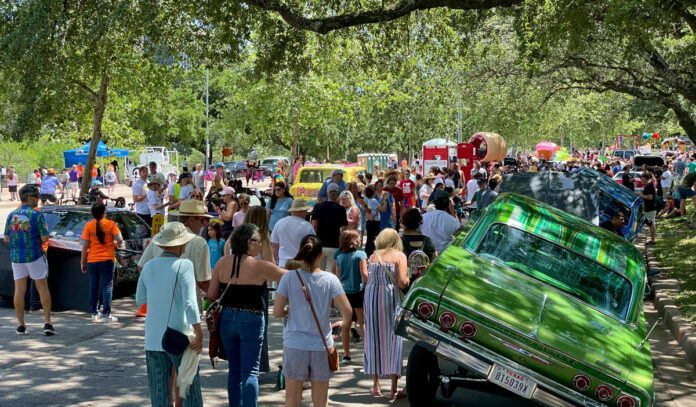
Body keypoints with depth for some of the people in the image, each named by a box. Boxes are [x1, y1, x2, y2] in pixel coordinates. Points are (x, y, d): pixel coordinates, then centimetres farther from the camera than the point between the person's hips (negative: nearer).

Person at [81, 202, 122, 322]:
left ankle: (94, 313, 13)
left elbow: (85, 246, -2)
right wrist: (114, 245, 12)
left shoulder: (88, 226, 0)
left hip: (92, 260, 2)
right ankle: (106, 314, -1)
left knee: (94, 287, 11)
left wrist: (83, 262, 4)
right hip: (107, 260, -2)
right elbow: (119, 240, -10)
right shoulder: (110, 224, -3)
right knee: (107, 286, 3)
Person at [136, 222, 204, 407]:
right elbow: (190, 302, -20)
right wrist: (199, 334, -19)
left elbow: (140, 299, 17)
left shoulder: (149, 266, 4)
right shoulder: (184, 265, -12)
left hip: (153, 339, 5)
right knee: (190, 385, 7)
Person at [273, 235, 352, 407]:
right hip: (322, 346, 1)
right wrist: (344, 323, 10)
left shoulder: (289, 277, -8)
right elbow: (347, 312, -11)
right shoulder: (330, 279, -7)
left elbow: (277, 312, -6)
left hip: (294, 346, -1)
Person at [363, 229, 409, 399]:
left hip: (371, 296, 3)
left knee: (374, 339, 11)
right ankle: (394, 389, 4)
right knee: (393, 340, 3)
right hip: (390, 297, -3)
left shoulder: (373, 256, 12)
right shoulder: (399, 255, 1)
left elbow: (368, 279, 5)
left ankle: (376, 386, 16)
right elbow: (402, 281, -10)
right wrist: (406, 280, 10)